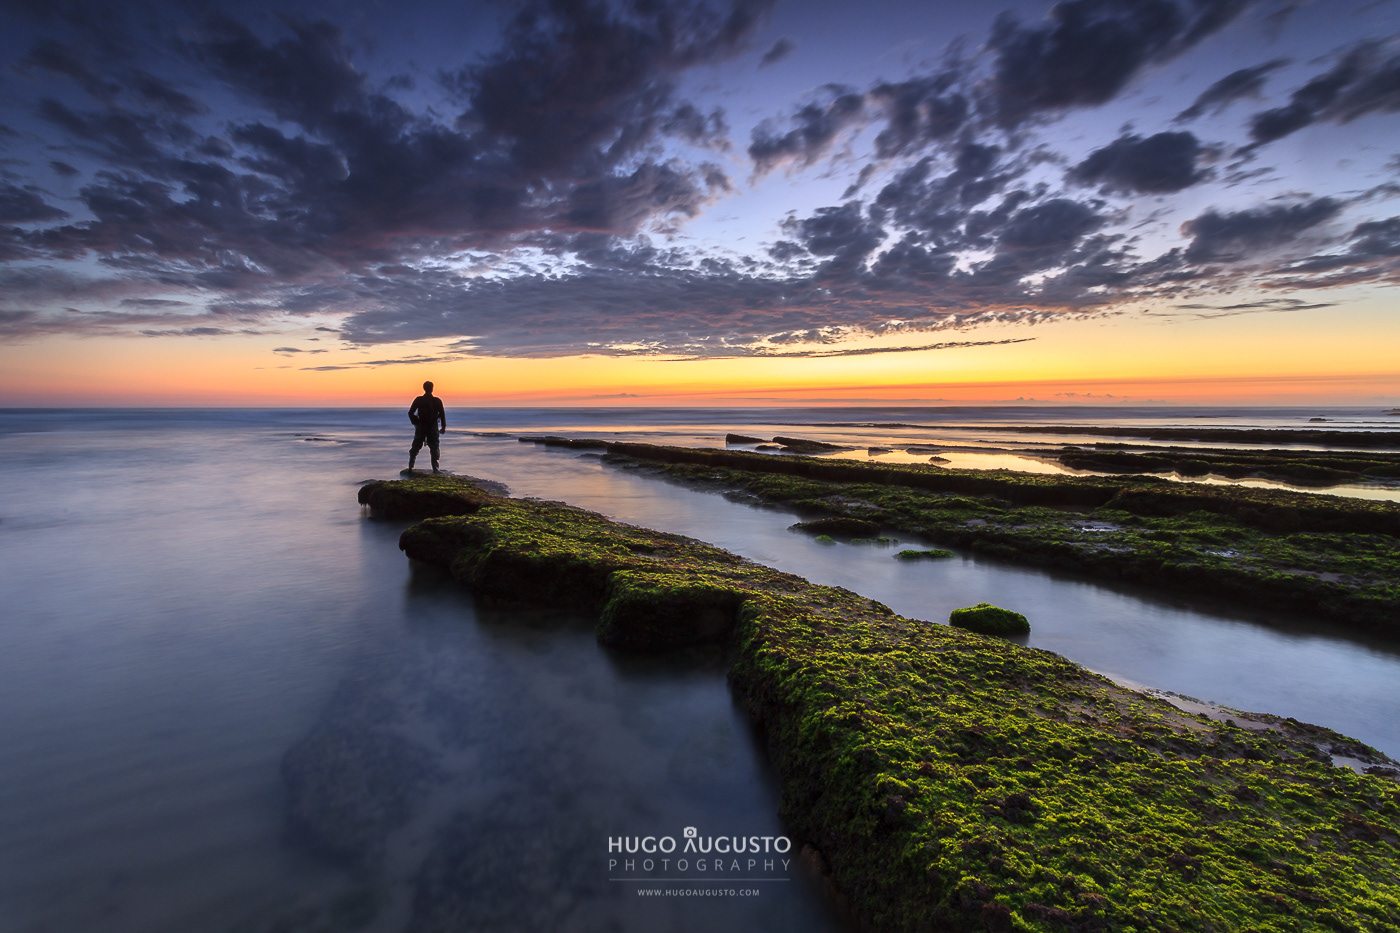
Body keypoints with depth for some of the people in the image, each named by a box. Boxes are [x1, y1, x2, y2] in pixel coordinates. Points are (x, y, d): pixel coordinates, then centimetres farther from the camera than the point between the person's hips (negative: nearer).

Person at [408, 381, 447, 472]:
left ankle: (410, 466, 15)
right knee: (434, 448, 3)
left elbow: (410, 413, 0)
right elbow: (442, 414, -5)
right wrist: (443, 427, 3)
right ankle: (435, 468, -4)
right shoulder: (437, 401, -6)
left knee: (416, 447, 13)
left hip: (420, 427, 2)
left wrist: (415, 423, 13)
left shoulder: (418, 400, -1)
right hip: (433, 428, -1)